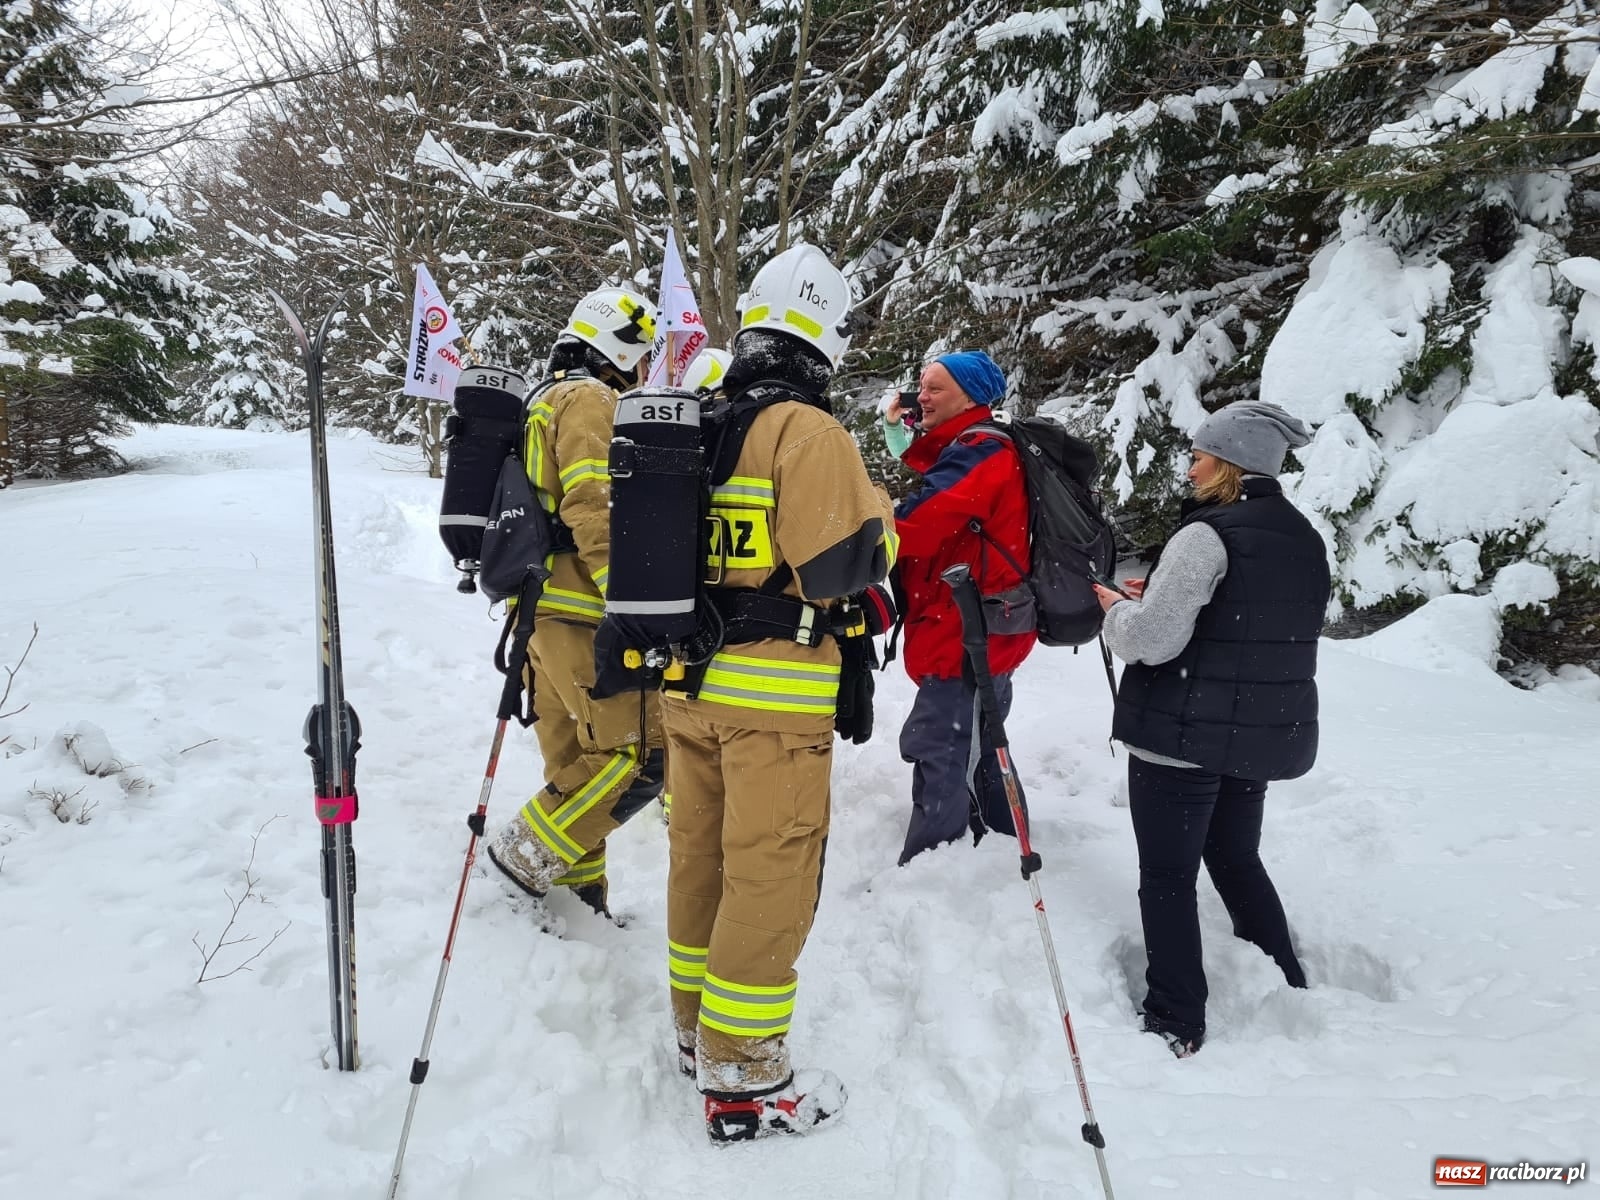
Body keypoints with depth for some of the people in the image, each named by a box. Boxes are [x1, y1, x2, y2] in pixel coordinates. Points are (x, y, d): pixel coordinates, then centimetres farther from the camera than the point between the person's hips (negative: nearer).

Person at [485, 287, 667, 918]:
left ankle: (574, 890, 21)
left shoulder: (546, 401, 24)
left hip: (543, 608, 10)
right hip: (584, 613, -10)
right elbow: (595, 511, -20)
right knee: (642, 753, -6)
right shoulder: (591, 401, -8)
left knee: (575, 762, 14)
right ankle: (528, 851, -1)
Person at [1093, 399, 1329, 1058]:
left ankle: (1176, 1022, 9)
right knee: (1237, 858, 24)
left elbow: (1150, 638, -22)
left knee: (1167, 877, 3)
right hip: (1267, 734, 8)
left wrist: (1116, 607, -1)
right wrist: (1158, 594, 11)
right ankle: (1287, 990, 35)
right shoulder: (1305, 539, 9)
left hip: (1185, 735, -8)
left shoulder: (1208, 535, -18)